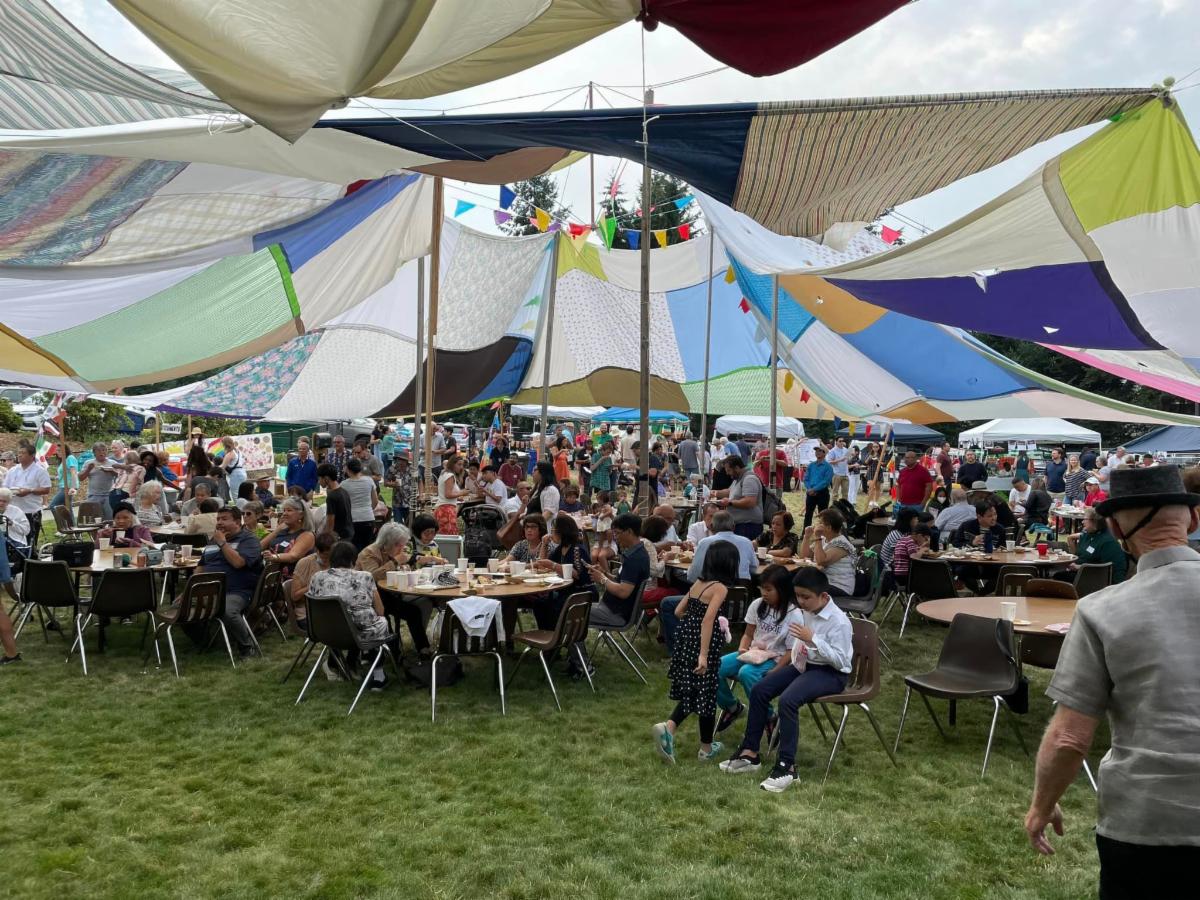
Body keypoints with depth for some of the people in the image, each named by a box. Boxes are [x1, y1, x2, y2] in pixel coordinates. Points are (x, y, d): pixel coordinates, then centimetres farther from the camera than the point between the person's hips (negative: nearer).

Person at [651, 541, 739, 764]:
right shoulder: (720, 587, -14)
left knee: (691, 691, 17)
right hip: (704, 644, -7)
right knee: (706, 693, 7)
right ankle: (706, 749, 21)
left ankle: (668, 727, -3)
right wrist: (703, 655, -28)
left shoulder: (698, 583, 8)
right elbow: (708, 620, -25)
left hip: (686, 639, 7)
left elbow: (679, 611, 13)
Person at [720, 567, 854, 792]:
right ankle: (750, 752, 1)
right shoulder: (805, 613, 4)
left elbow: (840, 660, -23)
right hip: (804, 665, 8)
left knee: (787, 700, -32)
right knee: (759, 690, -8)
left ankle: (787, 766, -23)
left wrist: (813, 639, -31)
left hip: (831, 673, -8)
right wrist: (777, 671, 11)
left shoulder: (839, 622, -19)